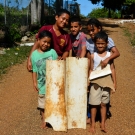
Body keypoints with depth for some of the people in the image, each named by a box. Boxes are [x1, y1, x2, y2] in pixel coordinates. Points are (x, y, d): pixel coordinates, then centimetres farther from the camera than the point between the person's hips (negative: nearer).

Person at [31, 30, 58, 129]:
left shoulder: (52, 52, -8)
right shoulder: (34, 54, -4)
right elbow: (34, 70, 0)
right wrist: (34, 82, -1)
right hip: (42, 83, 1)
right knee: (42, 101, 13)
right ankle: (44, 120, 30)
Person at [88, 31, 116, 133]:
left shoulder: (109, 55, -1)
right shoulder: (93, 56, -3)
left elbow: (112, 69, 2)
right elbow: (91, 69, 2)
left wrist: (114, 82, 1)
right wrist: (88, 80, -6)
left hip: (106, 82, 1)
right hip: (96, 82, -1)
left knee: (104, 104, 10)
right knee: (94, 104, 5)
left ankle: (103, 124, 23)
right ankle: (93, 124, 19)